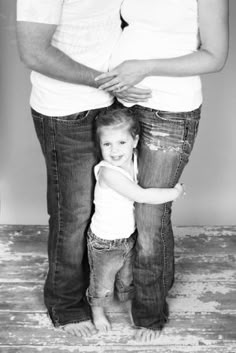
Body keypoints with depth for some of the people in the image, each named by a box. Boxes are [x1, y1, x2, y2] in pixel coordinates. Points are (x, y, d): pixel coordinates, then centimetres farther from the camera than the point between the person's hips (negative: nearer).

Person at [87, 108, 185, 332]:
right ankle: (97, 311, 47)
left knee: (127, 278, 29)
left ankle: (126, 299, 58)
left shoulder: (136, 161, -12)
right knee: (102, 284, 19)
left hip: (129, 236, 6)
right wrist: (175, 192, -25)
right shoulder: (108, 172, -34)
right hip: (105, 243, -5)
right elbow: (141, 196, -36)